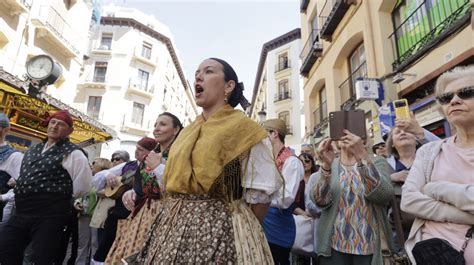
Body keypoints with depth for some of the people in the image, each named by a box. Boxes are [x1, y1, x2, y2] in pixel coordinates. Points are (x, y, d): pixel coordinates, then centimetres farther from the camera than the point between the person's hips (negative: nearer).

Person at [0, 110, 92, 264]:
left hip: (48, 217, -7)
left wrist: (59, 198, 2)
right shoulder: (33, 150, 14)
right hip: (21, 213, 7)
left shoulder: (72, 153, -11)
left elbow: (82, 185, -11)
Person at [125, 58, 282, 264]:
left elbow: (260, 193, -10)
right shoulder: (187, 132, 12)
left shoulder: (244, 128, -10)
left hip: (219, 228, -6)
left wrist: (244, 230, -1)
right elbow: (174, 183, 16)